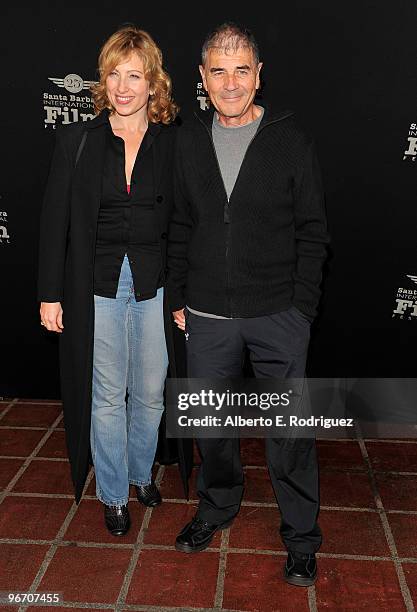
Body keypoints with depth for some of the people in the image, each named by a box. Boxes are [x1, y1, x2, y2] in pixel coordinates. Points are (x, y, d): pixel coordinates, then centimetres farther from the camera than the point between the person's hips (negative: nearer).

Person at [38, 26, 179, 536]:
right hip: (97, 288, 0)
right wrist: (51, 294, -2)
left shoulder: (174, 144, 0)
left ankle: (142, 472, 40)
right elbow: (55, 220, 0)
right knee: (106, 396, 10)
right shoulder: (77, 140, 0)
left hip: (155, 287, 1)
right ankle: (113, 493, 31)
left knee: (150, 393, 12)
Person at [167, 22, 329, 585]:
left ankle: (301, 537, 28)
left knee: (290, 430, 7)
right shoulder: (189, 141, 4)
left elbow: (312, 232, -3)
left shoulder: (290, 140, -4)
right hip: (207, 317, 3)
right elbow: (181, 227, 10)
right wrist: (178, 298, 7)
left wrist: (302, 309, -8)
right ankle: (218, 506, 42)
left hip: (278, 315, -2)